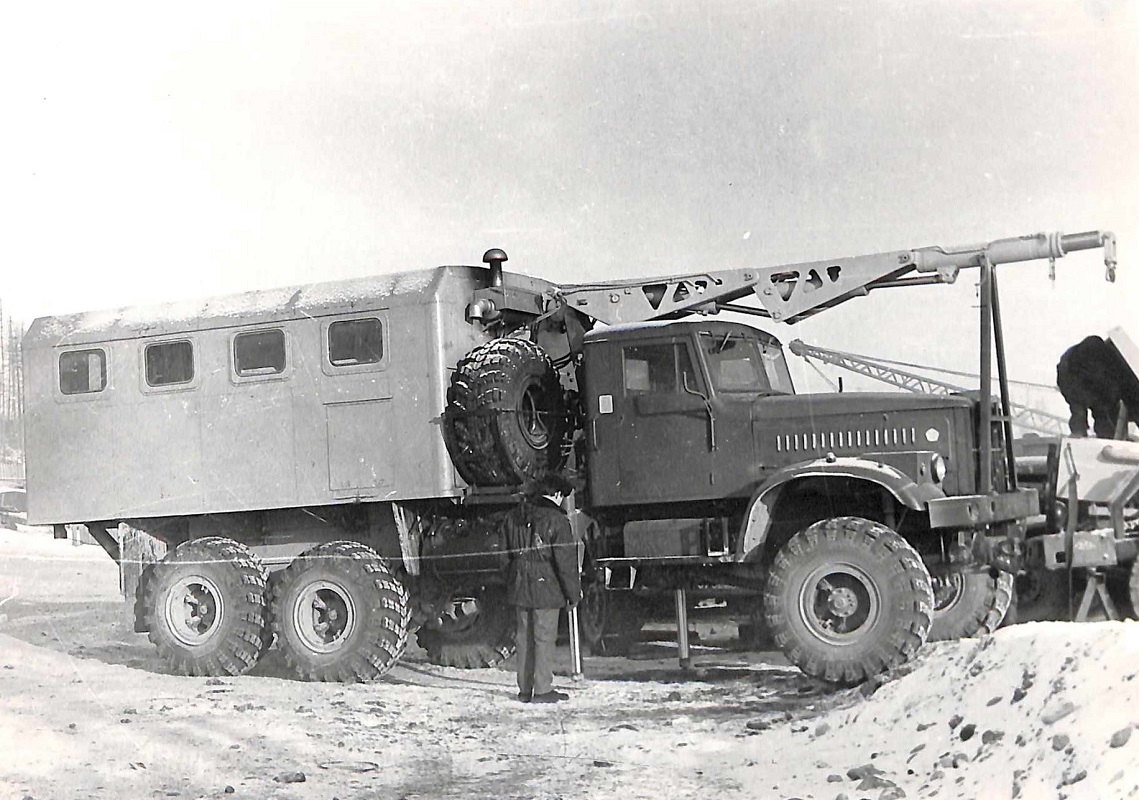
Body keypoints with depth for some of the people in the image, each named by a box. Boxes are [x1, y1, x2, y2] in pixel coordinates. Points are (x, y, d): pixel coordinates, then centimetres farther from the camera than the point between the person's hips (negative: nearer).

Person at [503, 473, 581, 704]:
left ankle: (525, 689, 18)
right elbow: (566, 561, -12)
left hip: (519, 588, 6)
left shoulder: (514, 516, 8)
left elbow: (507, 554, 16)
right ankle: (543, 690, 2)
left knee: (524, 638, 13)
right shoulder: (556, 520, -14)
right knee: (544, 638, 0)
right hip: (546, 588, -6)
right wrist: (573, 593, -5)